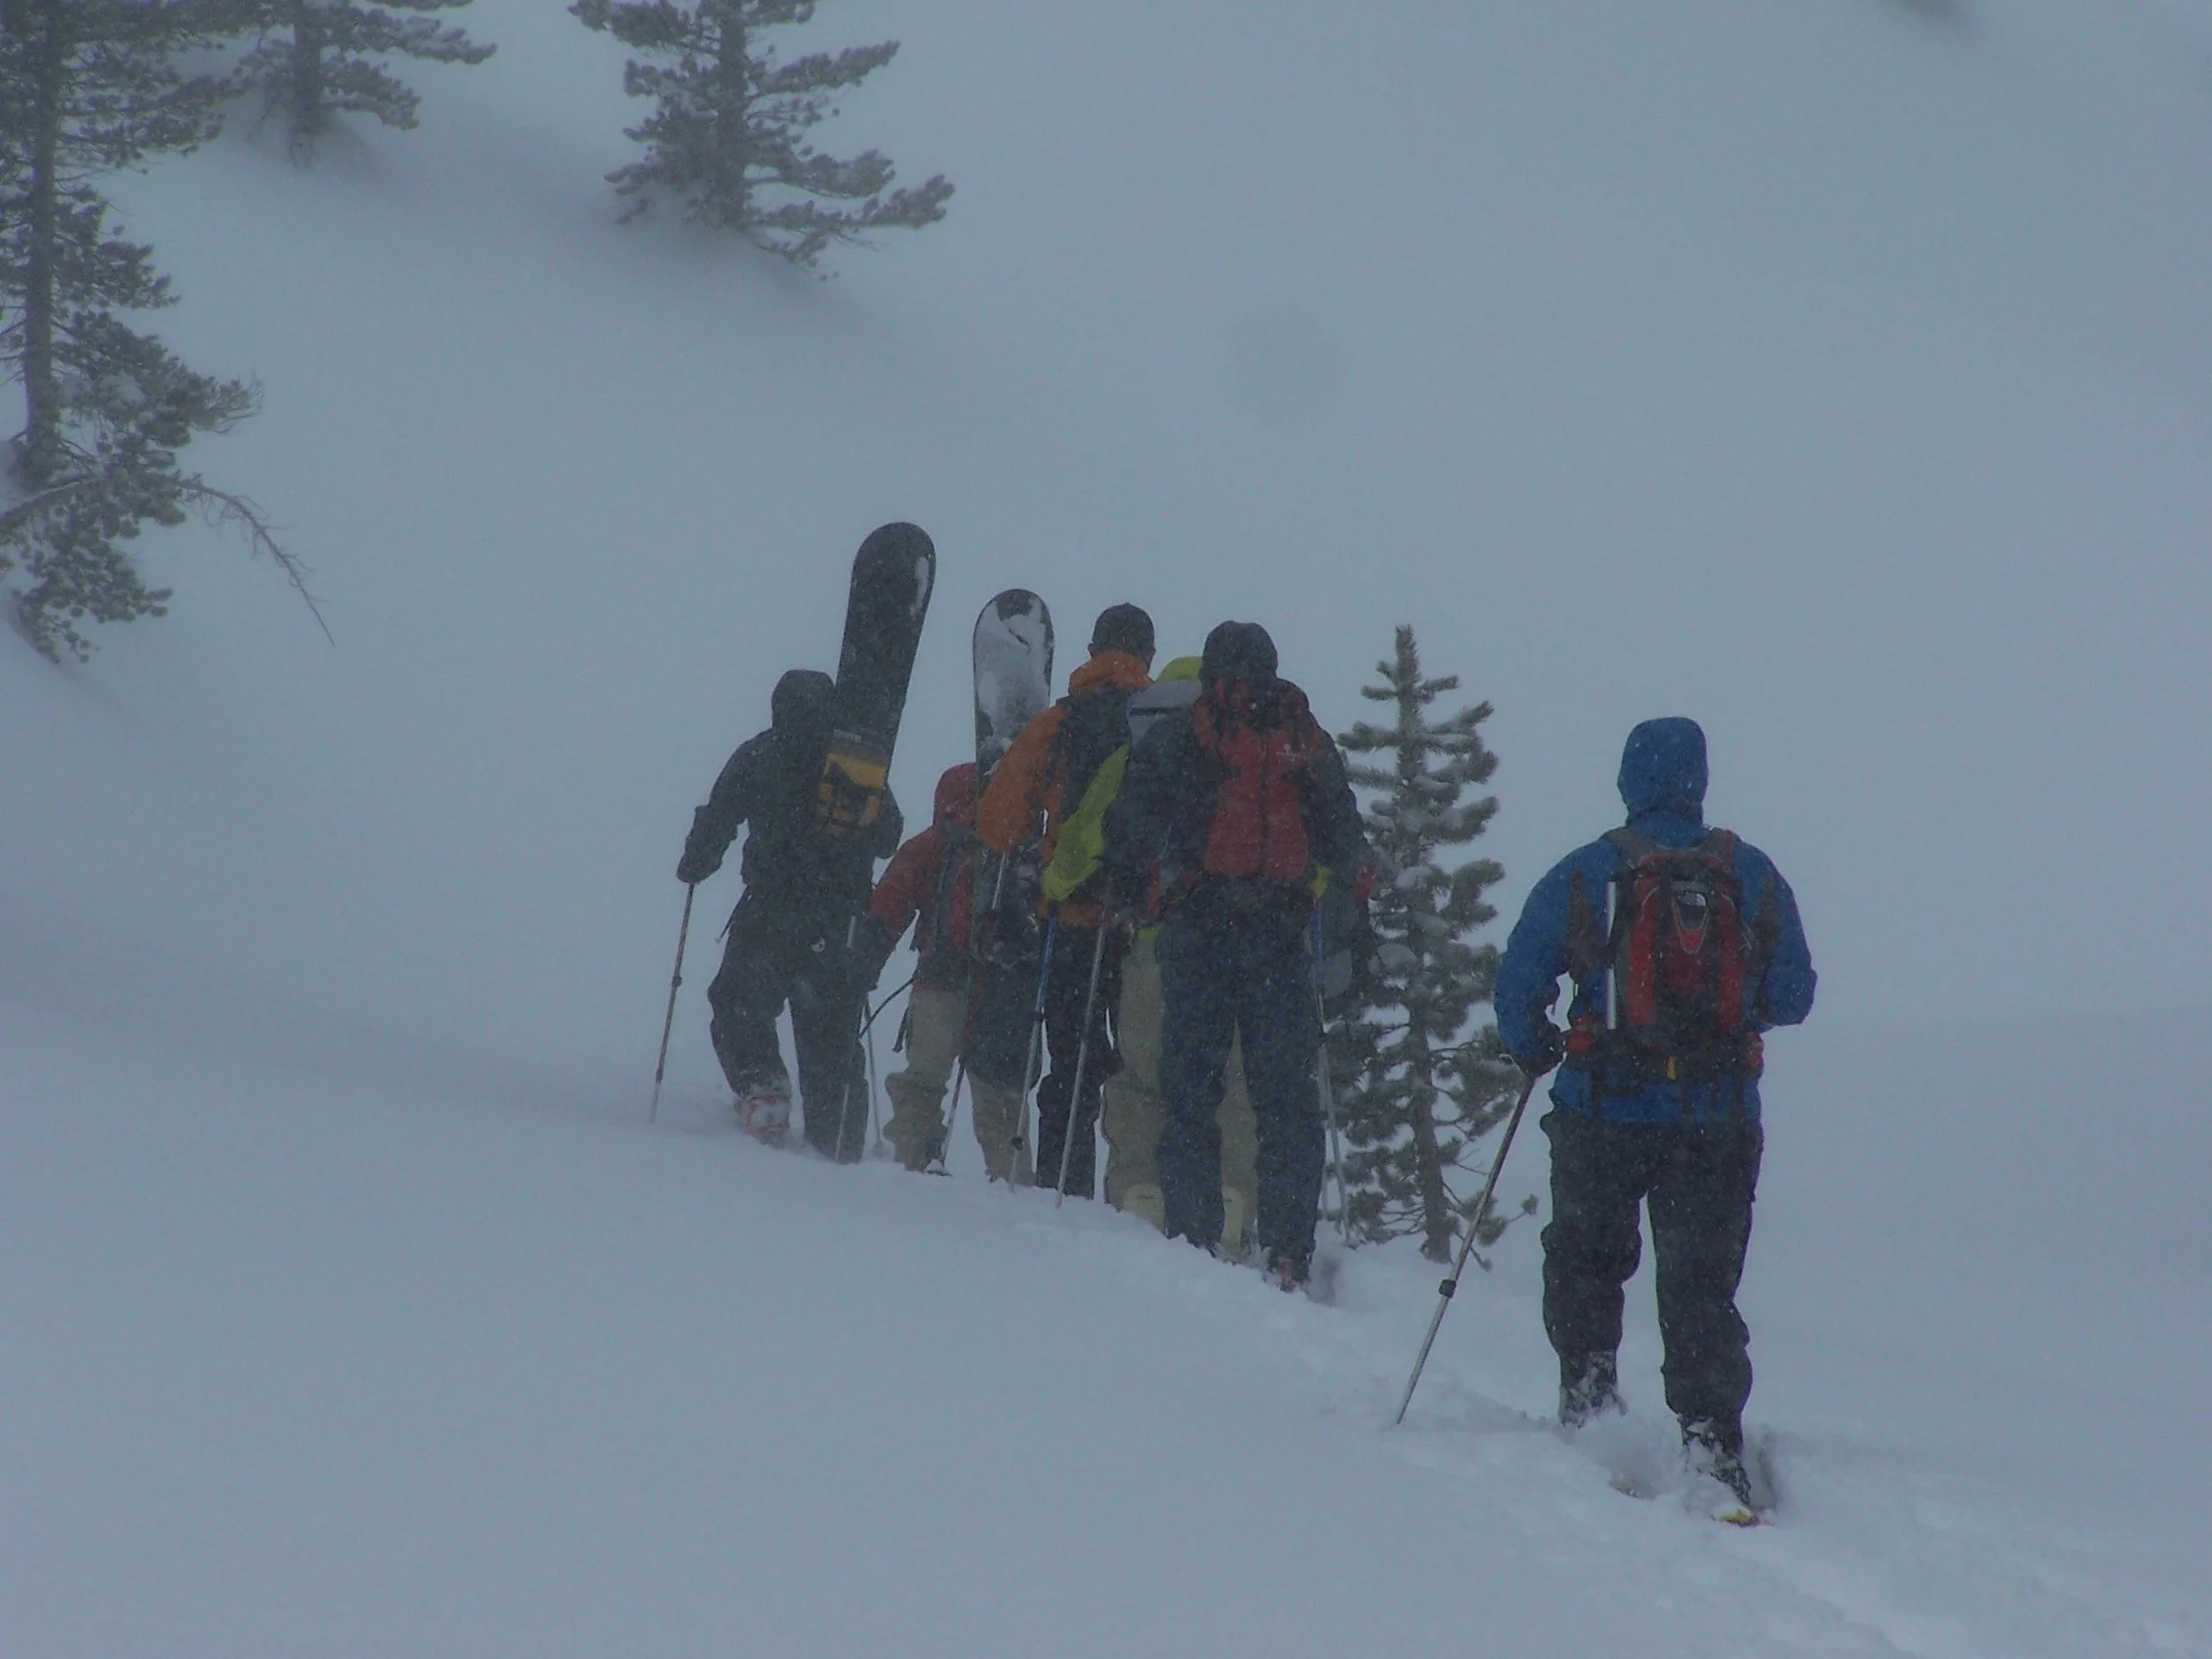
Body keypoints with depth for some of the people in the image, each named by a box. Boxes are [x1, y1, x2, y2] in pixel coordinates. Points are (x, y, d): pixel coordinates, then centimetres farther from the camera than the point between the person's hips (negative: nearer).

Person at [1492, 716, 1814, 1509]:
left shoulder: (1581, 877, -3)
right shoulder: (1753, 876, 2)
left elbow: (1517, 987, 0)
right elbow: (1792, 997, 9)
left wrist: (1532, 1050, 21)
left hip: (1604, 1113, -1)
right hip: (1721, 1114, 1)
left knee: (1584, 1261, 19)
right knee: (1702, 1283, 5)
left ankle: (1589, 1397, 9)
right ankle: (1711, 1438, -7)